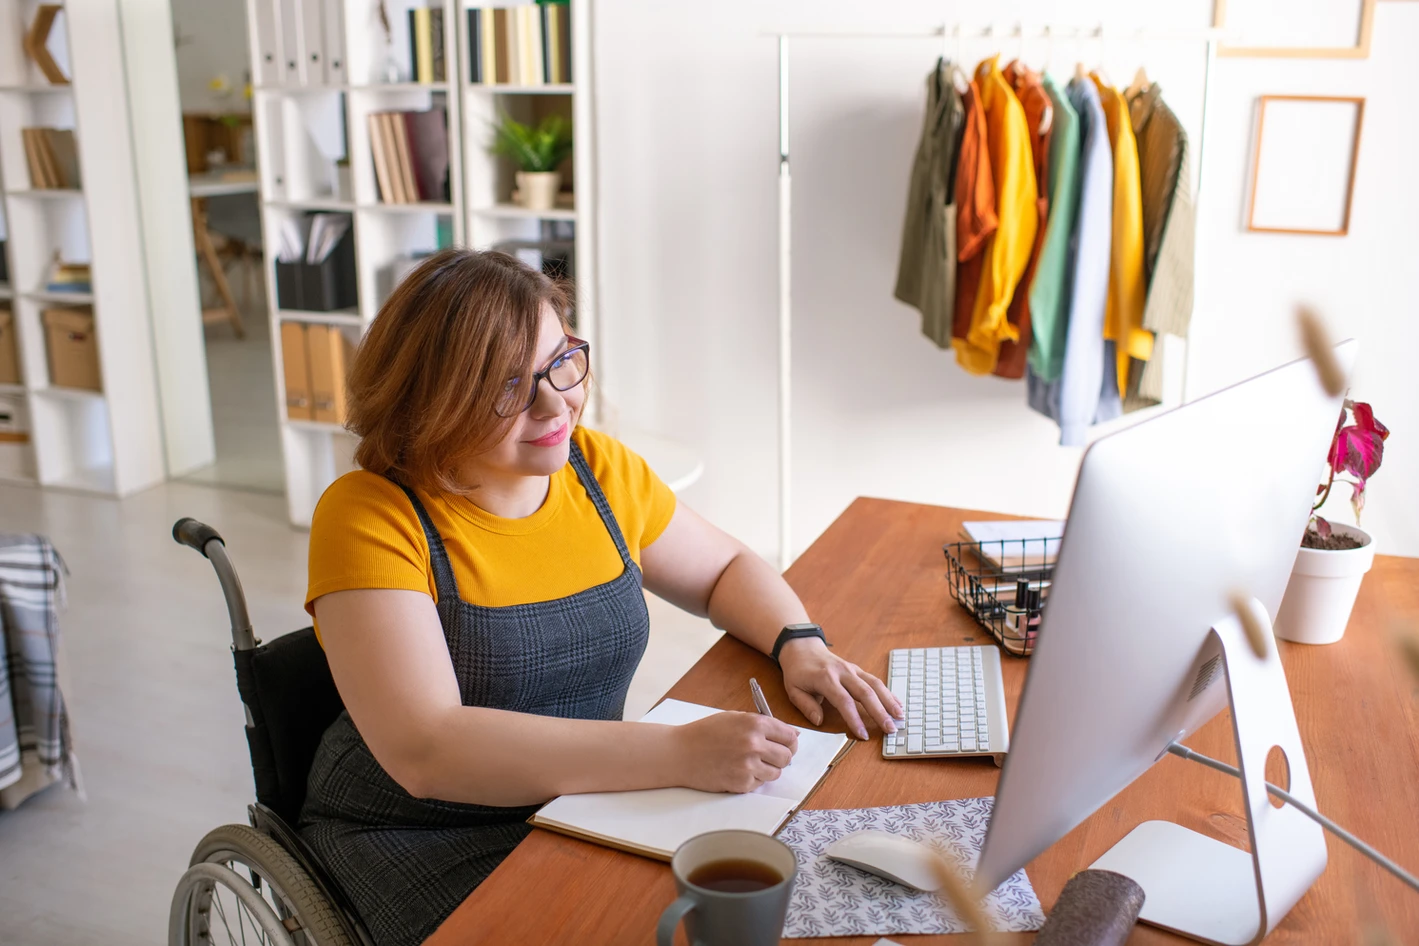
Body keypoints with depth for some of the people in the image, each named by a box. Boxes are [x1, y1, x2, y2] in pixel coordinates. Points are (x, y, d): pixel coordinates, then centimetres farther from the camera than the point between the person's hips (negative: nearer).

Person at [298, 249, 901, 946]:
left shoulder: (599, 469, 0)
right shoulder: (368, 517, -17)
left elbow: (728, 568, 16)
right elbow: (425, 751, -27)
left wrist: (800, 646, -7)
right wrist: (681, 752, -32)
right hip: (426, 840, -4)